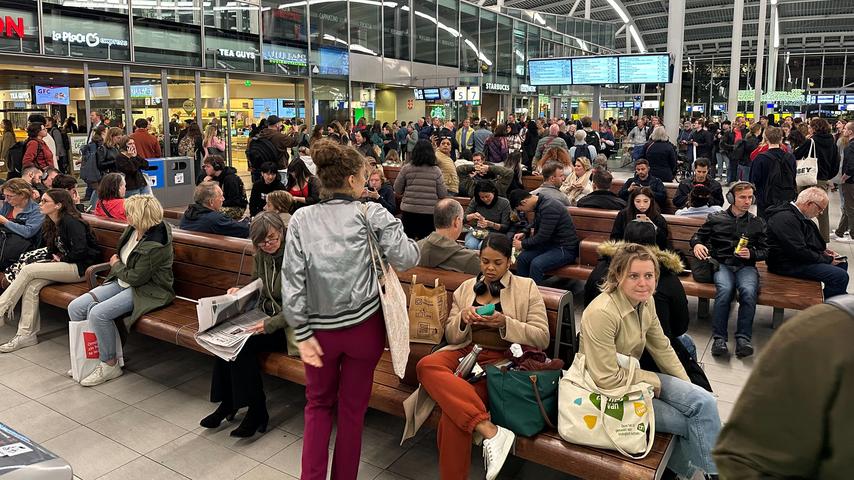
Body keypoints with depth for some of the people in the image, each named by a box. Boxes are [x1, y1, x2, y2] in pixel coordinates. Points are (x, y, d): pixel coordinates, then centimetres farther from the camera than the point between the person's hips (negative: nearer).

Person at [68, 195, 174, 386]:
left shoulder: (156, 245, -25)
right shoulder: (133, 229, 1)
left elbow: (136, 278, -20)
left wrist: (116, 265, -4)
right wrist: (116, 263, 6)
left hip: (147, 291, -9)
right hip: (121, 282, 10)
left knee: (98, 313, -27)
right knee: (75, 307, -3)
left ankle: (110, 365, -8)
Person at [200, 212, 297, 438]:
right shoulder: (261, 256, 5)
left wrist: (270, 325, -28)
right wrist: (239, 292, -1)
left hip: (287, 325, -7)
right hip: (265, 316, 7)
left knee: (243, 343, -24)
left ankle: (257, 411, -9)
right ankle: (228, 403, -3)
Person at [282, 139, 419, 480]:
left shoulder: (302, 218, -1)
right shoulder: (372, 213, -7)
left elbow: (292, 277, -7)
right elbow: (406, 258, -12)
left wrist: (302, 332, -5)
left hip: (320, 327, 2)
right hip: (363, 324, -1)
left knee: (318, 404, 22)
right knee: (352, 408, 16)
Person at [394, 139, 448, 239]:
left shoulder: (406, 168, -4)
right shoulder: (436, 171, -4)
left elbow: (397, 190, 3)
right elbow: (443, 195, -2)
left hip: (408, 211, 0)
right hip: (430, 213, 0)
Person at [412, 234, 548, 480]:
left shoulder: (526, 287, 8)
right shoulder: (466, 288, 18)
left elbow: (542, 338, 1)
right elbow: (451, 336, 17)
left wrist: (506, 323, -15)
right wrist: (462, 319, -6)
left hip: (501, 358, -4)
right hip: (465, 352, 4)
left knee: (453, 413, -31)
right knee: (426, 365, -33)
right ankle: (489, 429, -37)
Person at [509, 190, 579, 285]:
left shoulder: (549, 208, -23)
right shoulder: (539, 206, 7)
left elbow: (542, 236, -23)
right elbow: (535, 227, 27)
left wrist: (522, 244, -10)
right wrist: (524, 234, 9)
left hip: (565, 249, -9)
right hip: (550, 244, 9)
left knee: (536, 264, -30)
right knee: (522, 258, -7)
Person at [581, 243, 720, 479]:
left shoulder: (646, 301, -4)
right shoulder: (601, 313, -29)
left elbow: (662, 348, 9)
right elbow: (608, 379, -26)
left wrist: (689, 389, 9)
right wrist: (656, 382, -14)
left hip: (634, 376, 7)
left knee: (704, 402, -4)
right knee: (694, 420, -6)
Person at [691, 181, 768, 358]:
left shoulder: (758, 223, 19)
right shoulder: (715, 218, 15)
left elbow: (765, 251, 19)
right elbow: (697, 236, 19)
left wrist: (751, 254, -3)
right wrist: (697, 244, -5)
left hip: (746, 267, 1)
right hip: (721, 264, -1)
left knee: (748, 291, -33)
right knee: (725, 289, -34)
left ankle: (743, 338, -30)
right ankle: (719, 338, -32)